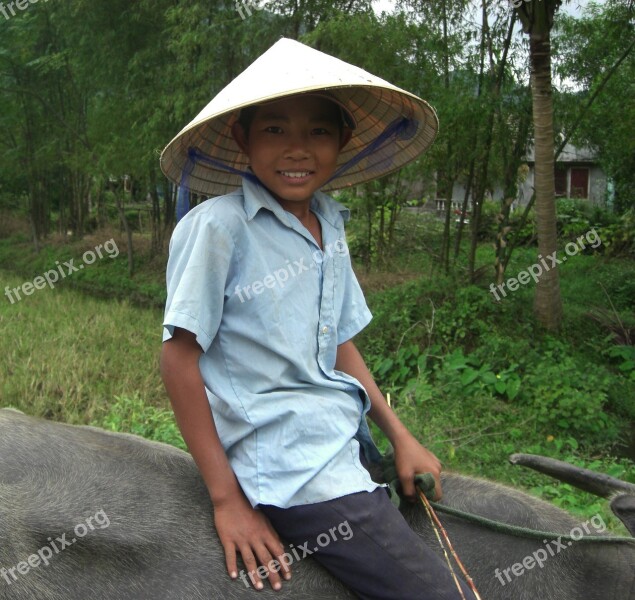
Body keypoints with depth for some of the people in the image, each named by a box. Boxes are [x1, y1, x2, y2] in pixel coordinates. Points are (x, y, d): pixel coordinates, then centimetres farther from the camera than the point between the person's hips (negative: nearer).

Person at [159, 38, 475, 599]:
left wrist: (401, 436, 9)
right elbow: (179, 359, -12)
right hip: (287, 464, -8)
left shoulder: (330, 225, 10)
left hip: (347, 442, 8)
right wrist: (226, 498, -13)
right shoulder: (216, 226, -12)